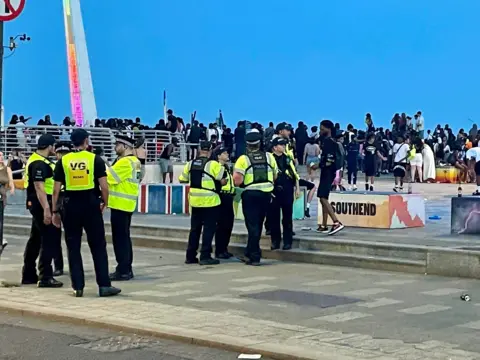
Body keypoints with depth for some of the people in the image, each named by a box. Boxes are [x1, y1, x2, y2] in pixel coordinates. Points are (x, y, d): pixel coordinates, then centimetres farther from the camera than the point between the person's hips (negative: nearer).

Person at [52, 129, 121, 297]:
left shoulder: (63, 161, 2)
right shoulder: (95, 159, -2)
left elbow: (56, 189, 1)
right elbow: (104, 186, -7)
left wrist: (55, 211, 9)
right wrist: (104, 203, 10)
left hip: (70, 206, 1)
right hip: (91, 205, -1)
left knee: (73, 247, 8)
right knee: (98, 246, 5)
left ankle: (78, 287, 8)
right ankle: (104, 285, 3)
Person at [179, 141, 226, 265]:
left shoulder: (190, 164, 4)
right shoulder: (213, 164, -13)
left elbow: (182, 179, 11)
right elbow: (223, 181, -12)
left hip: (195, 200, 5)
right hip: (210, 201, -5)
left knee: (195, 228, 14)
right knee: (209, 228, 1)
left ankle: (190, 256, 16)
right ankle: (205, 256, -1)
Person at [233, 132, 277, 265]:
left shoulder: (243, 159, -8)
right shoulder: (269, 157, 3)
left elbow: (237, 181, -13)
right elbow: (275, 176, 10)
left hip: (250, 194, -3)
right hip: (267, 194, 4)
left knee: (252, 225, 3)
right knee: (257, 225, 15)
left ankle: (254, 257, 2)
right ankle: (249, 254, 25)